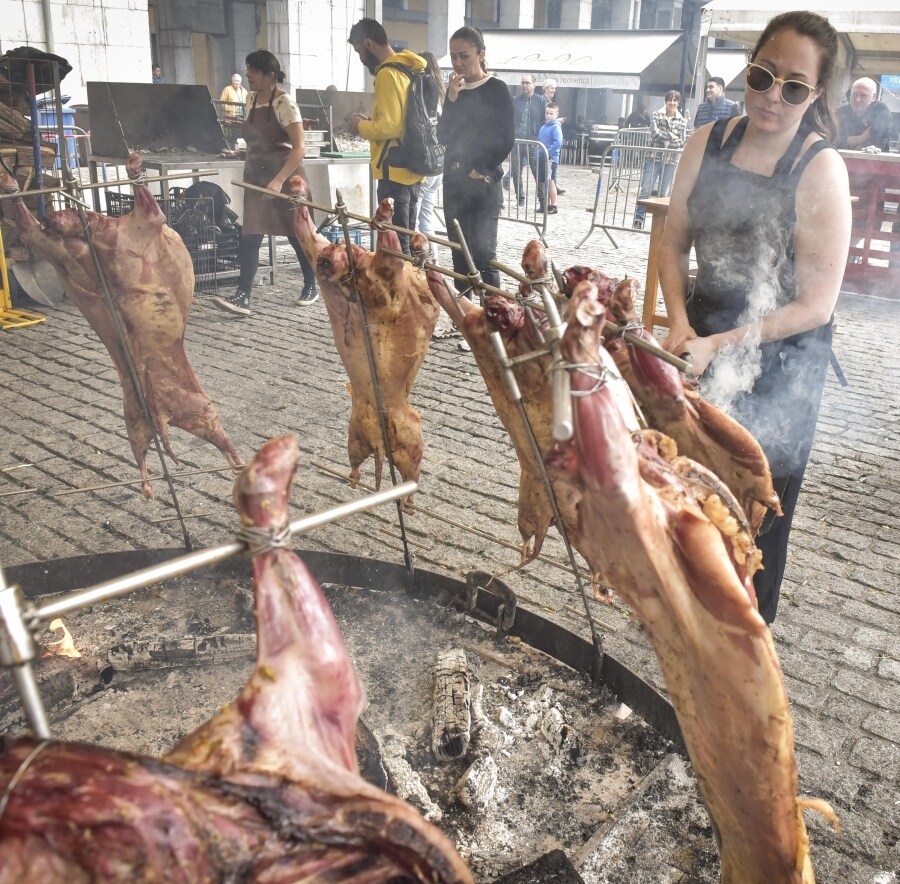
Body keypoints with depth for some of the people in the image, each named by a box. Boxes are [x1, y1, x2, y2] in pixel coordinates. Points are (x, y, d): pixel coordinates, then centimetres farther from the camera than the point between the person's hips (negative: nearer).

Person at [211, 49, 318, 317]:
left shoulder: (284, 103, -14)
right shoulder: (250, 99, 8)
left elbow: (299, 148, -19)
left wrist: (279, 180, -27)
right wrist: (250, 171, 16)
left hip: (285, 178, -6)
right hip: (257, 177, 6)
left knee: (297, 234, 7)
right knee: (249, 237, -4)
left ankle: (311, 286, 26)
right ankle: (243, 296, -8)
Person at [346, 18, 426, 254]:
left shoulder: (388, 74, -14)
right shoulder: (408, 69, 15)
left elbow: (390, 126, -22)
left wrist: (361, 127, -5)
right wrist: (369, 123, 13)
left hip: (395, 171, -10)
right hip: (410, 167, 10)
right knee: (405, 240, 15)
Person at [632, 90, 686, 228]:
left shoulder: (682, 121, 8)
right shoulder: (656, 115, 2)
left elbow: (681, 143, 4)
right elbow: (655, 133, -11)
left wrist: (666, 140, -10)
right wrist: (671, 136, -8)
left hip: (671, 161, 2)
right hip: (654, 158, -2)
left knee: (664, 193, 6)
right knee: (645, 190, -6)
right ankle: (639, 218, 2)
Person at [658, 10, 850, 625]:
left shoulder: (821, 171, -18)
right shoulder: (708, 144, -5)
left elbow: (815, 305, -19)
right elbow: (674, 244, 1)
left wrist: (717, 345, -23)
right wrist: (681, 324, -14)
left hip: (780, 363, -4)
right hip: (703, 334, 4)